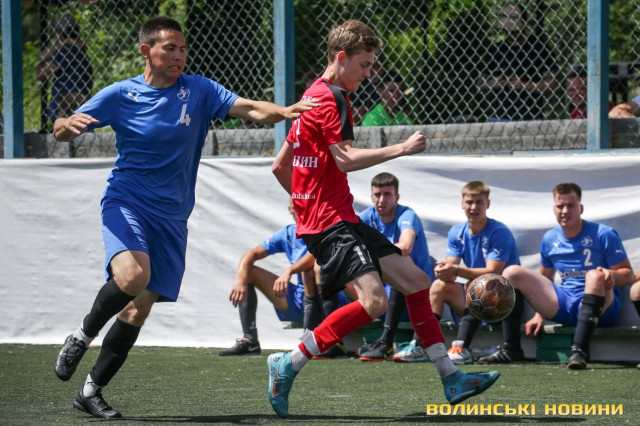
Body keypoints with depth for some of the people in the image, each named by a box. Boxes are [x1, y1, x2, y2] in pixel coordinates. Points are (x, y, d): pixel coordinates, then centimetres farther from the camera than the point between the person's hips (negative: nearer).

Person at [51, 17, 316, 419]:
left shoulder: (198, 90, 2)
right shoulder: (120, 95, -1)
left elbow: (249, 108, -10)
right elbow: (61, 131, 2)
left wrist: (284, 111, -31)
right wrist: (69, 125, -23)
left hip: (171, 216, 3)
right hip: (126, 203, -3)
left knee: (139, 308, 1)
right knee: (132, 275, -31)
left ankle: (92, 391, 12)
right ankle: (84, 334, -4)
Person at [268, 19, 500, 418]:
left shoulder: (315, 97, 20)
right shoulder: (332, 98, -11)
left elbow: (280, 165, 24)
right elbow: (345, 159, -23)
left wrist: (305, 201, 28)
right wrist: (401, 149, -22)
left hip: (344, 220, 11)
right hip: (331, 223, -11)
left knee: (417, 281, 9)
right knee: (374, 300, -26)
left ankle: (451, 378, 11)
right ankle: (288, 365, -16)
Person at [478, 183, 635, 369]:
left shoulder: (603, 235, -4)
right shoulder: (550, 239, 11)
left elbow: (628, 274, -7)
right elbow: (544, 279, 23)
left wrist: (612, 275, -30)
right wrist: (539, 314, 11)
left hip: (600, 308, -5)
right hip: (563, 304, 5)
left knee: (595, 276, -39)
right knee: (512, 272, -5)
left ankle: (579, 350, -46)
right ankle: (509, 349, -13)